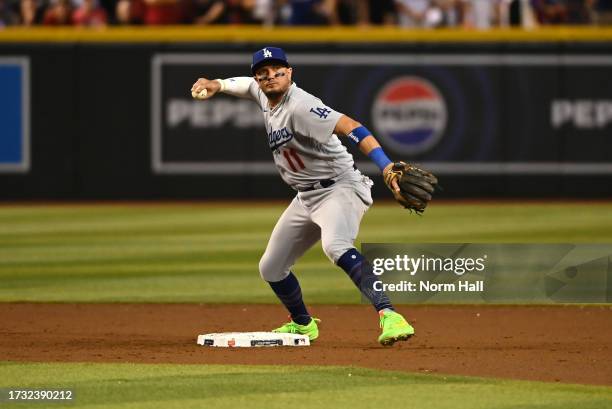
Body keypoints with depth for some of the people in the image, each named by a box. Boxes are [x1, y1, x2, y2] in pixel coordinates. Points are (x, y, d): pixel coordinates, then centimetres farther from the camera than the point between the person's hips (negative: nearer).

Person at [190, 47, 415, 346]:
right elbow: (245, 85, 30)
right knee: (270, 268, 16)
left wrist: (386, 166, -50)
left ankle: (389, 316, -47)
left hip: (339, 189, -10)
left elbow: (348, 127, -37)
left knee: (335, 246, -38)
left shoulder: (300, 106, -24)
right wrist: (216, 85, 10)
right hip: (306, 197, 10)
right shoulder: (263, 95, 4)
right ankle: (302, 324, 41)